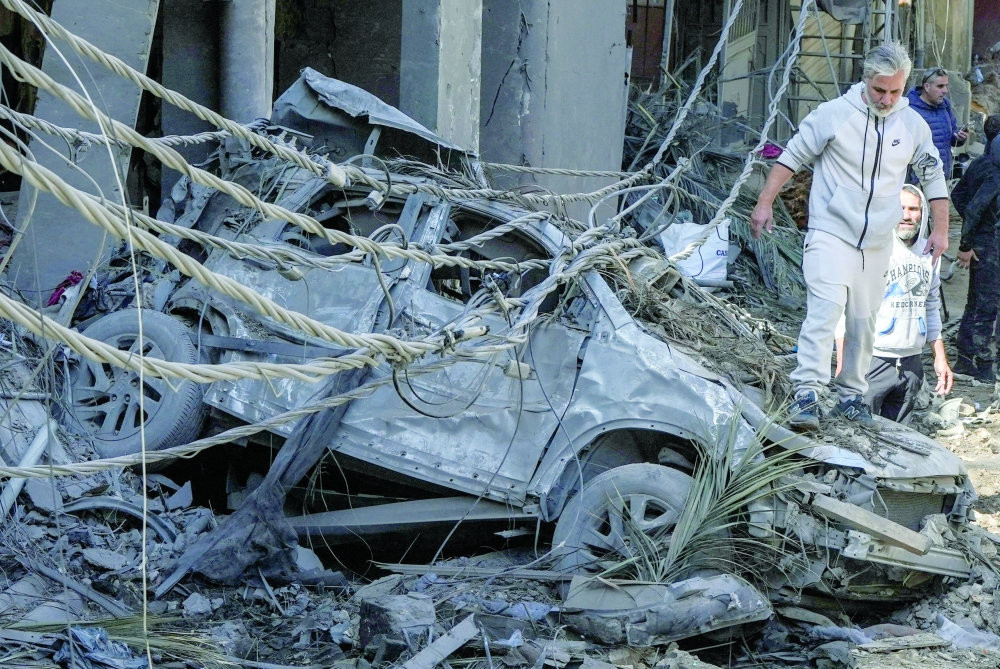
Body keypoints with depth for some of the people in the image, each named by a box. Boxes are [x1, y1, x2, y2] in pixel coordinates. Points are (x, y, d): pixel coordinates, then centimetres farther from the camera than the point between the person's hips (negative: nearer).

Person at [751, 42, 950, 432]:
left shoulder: (914, 125, 5)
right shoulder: (834, 114, -7)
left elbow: (933, 177, 16)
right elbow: (793, 156, 1)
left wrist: (940, 230, 12)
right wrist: (765, 203, -4)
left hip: (877, 244, 4)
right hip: (831, 234, -4)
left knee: (864, 322, 7)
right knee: (826, 308, -20)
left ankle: (851, 396, 19)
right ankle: (807, 393, -24)